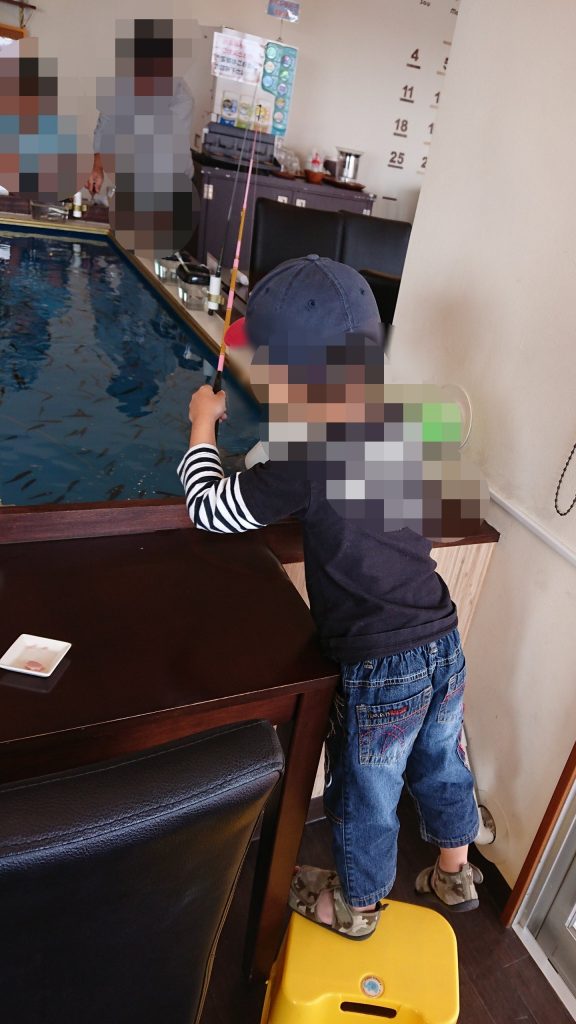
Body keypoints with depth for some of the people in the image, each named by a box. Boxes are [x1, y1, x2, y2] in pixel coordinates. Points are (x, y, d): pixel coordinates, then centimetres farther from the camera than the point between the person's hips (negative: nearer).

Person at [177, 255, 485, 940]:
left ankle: (354, 905, 47)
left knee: (364, 794, 20)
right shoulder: (403, 425, -4)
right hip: (445, 643, 7)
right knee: (439, 765, 29)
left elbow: (208, 510, -10)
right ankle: (455, 874, 55)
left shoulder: (302, 459, -24)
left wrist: (203, 426, 3)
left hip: (379, 668, -6)